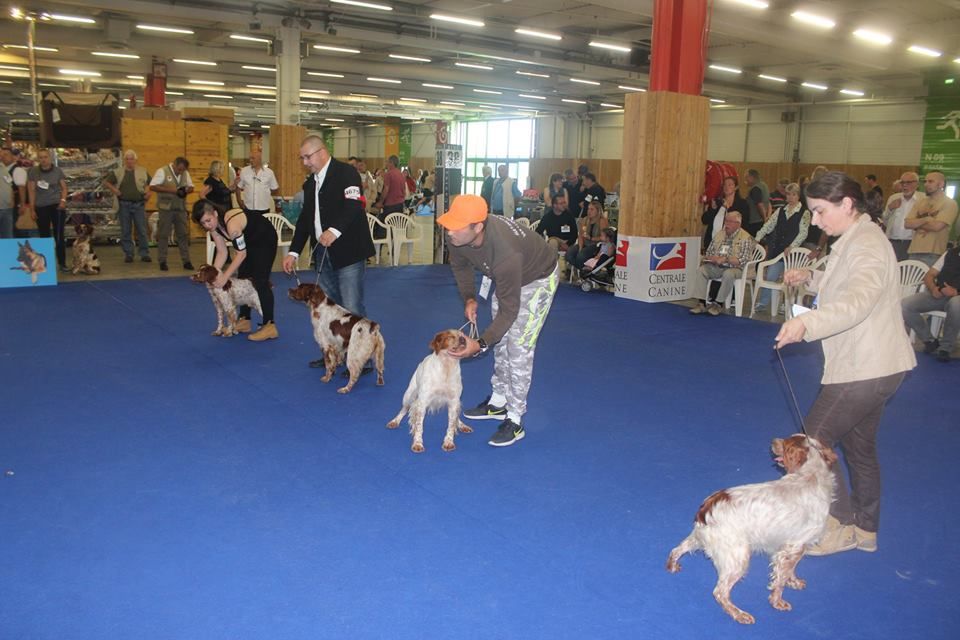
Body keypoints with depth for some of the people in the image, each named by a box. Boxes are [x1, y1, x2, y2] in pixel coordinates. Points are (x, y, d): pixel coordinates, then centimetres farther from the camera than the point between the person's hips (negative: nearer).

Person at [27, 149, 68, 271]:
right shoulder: (32, 172, 1)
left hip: (57, 206, -1)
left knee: (59, 236, -3)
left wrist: (63, 200, -13)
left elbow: (64, 188, 5)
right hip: (41, 208, 1)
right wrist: (32, 209, 0)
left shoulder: (57, 171, 0)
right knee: (44, 236, 7)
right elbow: (31, 191, 2)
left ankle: (62, 263, 1)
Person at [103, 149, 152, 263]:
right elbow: (106, 182, 12)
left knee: (142, 230, -1)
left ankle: (144, 254, 5)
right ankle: (128, 254, 11)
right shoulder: (117, 172, 4)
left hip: (139, 204, 0)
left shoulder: (143, 172, 5)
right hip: (124, 205, 0)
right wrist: (114, 190, -1)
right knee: (126, 231, 4)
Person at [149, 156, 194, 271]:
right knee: (163, 235, 2)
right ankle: (162, 261, 9)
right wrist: (170, 190, -21)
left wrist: (186, 190, -8)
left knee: (183, 234, 6)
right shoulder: (162, 171, -7)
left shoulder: (185, 173, 10)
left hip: (181, 208, 5)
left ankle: (186, 260, 11)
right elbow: (152, 187, -13)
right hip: (166, 208, -5)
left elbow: (191, 187, 16)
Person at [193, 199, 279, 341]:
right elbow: (222, 252, -5)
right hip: (249, 241, 9)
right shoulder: (214, 226, -11)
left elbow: (241, 254, -28)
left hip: (265, 239, -9)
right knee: (243, 279, 9)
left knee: (260, 280, -16)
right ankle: (244, 320, 18)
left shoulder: (232, 224, -36)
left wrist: (225, 276, -26)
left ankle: (269, 326, -16)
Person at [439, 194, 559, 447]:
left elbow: (509, 311, -35)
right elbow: (460, 265, 1)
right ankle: (498, 402, 30)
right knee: (500, 340, 14)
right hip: (504, 277, 8)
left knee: (518, 348, -12)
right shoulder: (457, 236, -25)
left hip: (537, 280, -8)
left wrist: (480, 344, -37)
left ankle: (515, 420, -2)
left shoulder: (505, 254, -45)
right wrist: (469, 299, -9)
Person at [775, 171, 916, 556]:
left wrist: (807, 323, -52)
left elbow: (859, 301, -37)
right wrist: (811, 279, 9)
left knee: (814, 441, -5)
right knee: (859, 445, 18)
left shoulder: (867, 245, -20)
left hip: (866, 367, -11)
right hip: (870, 364, 11)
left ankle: (841, 525, 7)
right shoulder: (855, 240, 12)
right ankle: (865, 529, 30)